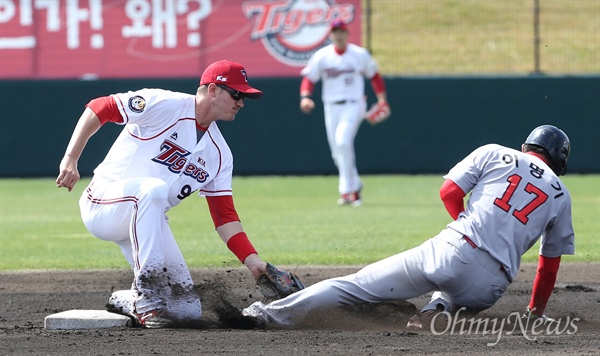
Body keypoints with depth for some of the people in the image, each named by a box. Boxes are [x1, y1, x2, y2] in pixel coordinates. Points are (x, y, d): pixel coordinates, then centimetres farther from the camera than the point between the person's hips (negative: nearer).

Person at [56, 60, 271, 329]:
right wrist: (70, 159, -23)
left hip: (141, 220, 7)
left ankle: (126, 302, 23)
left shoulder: (219, 154, 6)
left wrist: (253, 261, -10)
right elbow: (99, 108, -13)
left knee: (187, 311, -5)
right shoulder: (165, 105, -14)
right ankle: (147, 299, -37)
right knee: (153, 188, -41)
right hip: (102, 203, -7)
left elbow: (224, 216, 3)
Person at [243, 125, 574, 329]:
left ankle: (279, 311, -6)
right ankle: (437, 309, 3)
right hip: (488, 287, 2)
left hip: (452, 250, -2)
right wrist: (536, 313, 35)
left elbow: (449, 191, 5)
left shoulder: (494, 154, 15)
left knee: (359, 284, 4)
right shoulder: (561, 194, 20)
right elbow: (550, 263, 23)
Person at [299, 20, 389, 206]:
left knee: (343, 141, -24)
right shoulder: (322, 56, 2)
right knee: (337, 151, 6)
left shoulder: (359, 54, 0)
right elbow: (308, 78, 1)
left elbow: (374, 75, 11)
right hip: (331, 107, 4)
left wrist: (381, 98, 2)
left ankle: (346, 189, -21)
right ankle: (355, 186, 26)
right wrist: (305, 97, -17)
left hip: (354, 105, -4)